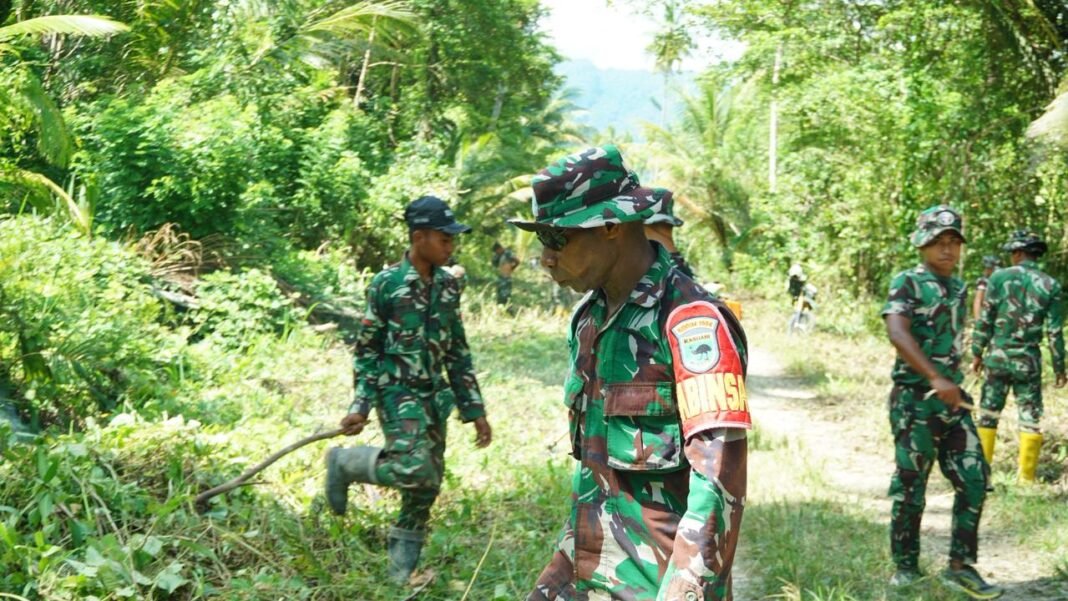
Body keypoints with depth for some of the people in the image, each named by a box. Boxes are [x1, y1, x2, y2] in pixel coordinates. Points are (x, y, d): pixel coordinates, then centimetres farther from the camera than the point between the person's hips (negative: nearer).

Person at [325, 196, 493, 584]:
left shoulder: (447, 286, 7)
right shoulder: (386, 284, -10)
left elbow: (458, 352, 12)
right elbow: (367, 350, -5)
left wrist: (475, 409, 10)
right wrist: (360, 406, -11)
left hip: (434, 395, 6)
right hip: (397, 393, -6)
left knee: (429, 482, 6)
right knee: (415, 471, -22)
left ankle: (402, 568, 21)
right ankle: (344, 462, 5)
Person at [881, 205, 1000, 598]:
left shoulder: (959, 289, 13)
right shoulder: (907, 283, -9)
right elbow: (898, 334, -24)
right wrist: (935, 378, -33)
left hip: (952, 400, 7)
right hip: (915, 400, -6)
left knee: (974, 479, 1)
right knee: (910, 485, 1)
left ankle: (961, 565, 11)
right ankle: (905, 566, 15)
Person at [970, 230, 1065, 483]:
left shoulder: (1000, 277, -4)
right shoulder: (1051, 286, -3)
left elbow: (984, 320, -4)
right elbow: (1055, 332, -3)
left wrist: (977, 353, 5)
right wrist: (1059, 367, 5)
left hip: (998, 357, 0)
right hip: (1029, 361, 0)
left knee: (988, 415, 9)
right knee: (1030, 419, 6)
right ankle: (1027, 479, 4)